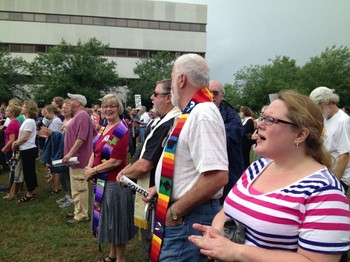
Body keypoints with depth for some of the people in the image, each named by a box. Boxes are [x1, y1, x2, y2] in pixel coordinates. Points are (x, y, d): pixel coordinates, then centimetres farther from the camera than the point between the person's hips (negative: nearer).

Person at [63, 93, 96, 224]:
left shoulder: (82, 115, -17)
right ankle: (79, 211, 27)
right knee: (77, 188, 17)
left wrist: (70, 153, -26)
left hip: (78, 158, -11)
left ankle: (81, 214, 6)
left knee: (79, 188, -3)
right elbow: (94, 133, 22)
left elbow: (81, 138, -25)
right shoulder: (79, 115, 16)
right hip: (75, 157, 11)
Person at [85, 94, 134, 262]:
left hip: (114, 183, -8)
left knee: (116, 220, 6)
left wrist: (93, 171, -12)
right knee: (107, 219, 20)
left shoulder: (121, 130, -17)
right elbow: (96, 150, 13)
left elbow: (115, 161, -22)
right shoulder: (104, 128, 8)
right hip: (102, 181, 8)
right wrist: (89, 168, -5)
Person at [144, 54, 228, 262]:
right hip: (181, 215, 9)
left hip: (189, 217, -9)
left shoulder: (202, 114, -22)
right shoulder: (193, 113, 9)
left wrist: (175, 211, -21)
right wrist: (161, 188, 13)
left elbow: (217, 177, -30)